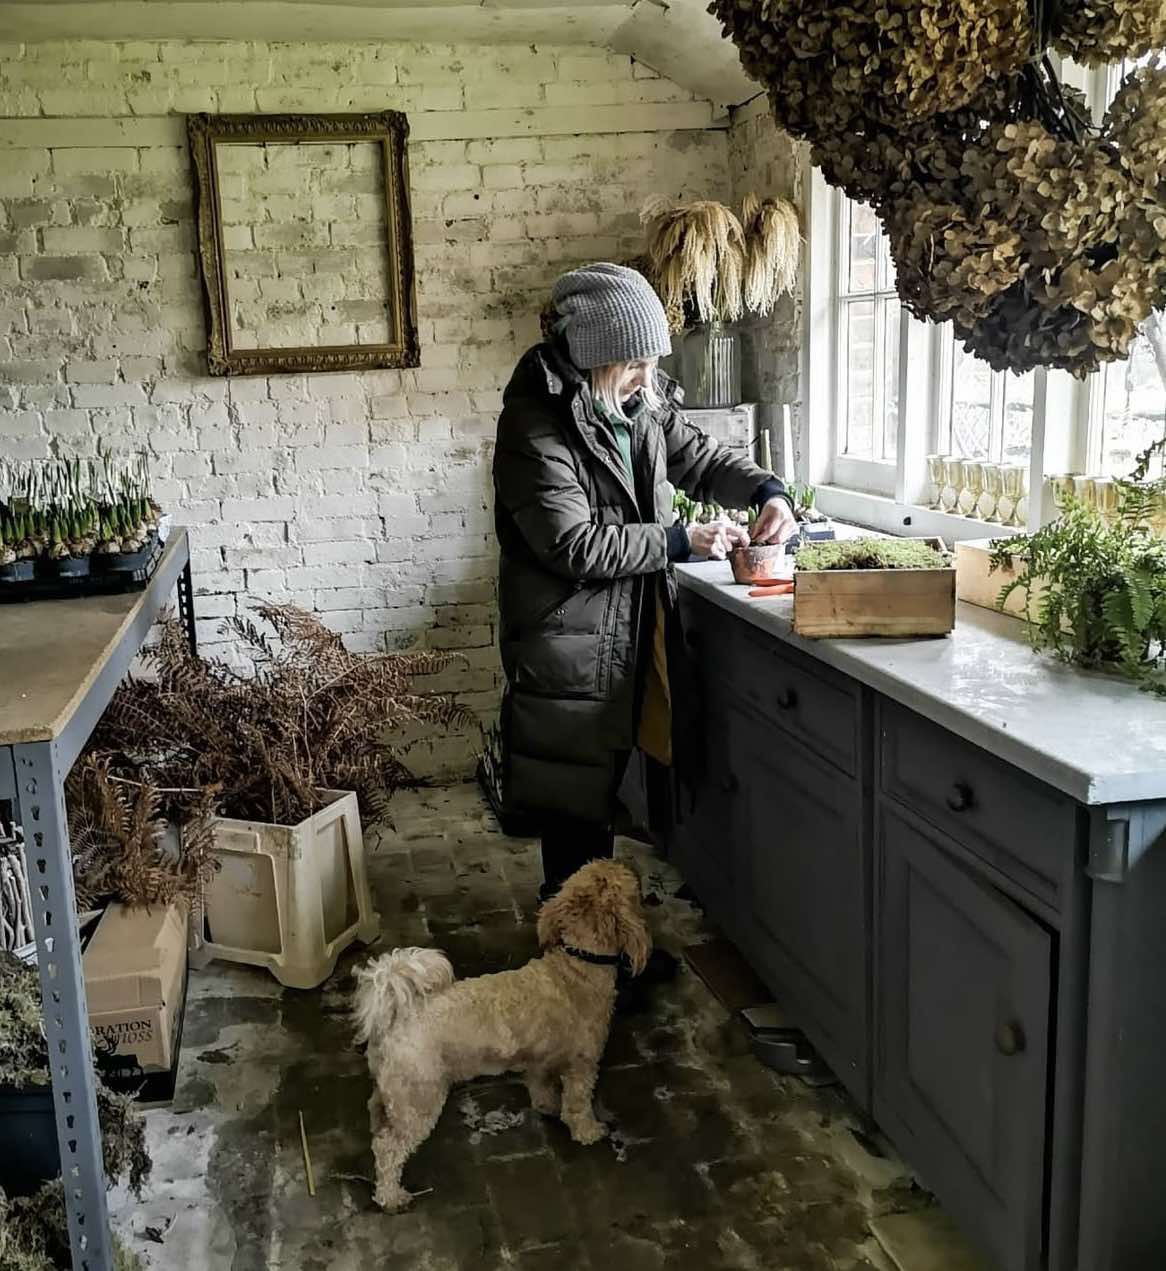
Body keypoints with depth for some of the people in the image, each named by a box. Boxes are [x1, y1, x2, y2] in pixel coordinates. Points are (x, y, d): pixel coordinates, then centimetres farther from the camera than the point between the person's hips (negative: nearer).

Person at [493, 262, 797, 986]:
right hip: (571, 641, -8)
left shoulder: (642, 400, 5)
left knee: (602, 788, 18)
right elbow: (575, 543, -23)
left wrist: (769, 491, -1)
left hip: (631, 631, 8)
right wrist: (681, 542, -19)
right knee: (575, 802, 1)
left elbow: (701, 459, 18)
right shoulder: (536, 423, -18)